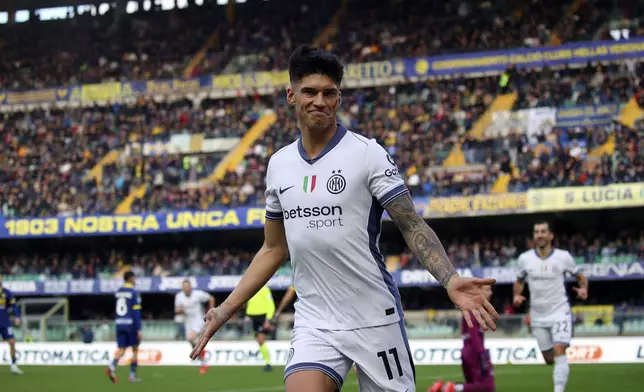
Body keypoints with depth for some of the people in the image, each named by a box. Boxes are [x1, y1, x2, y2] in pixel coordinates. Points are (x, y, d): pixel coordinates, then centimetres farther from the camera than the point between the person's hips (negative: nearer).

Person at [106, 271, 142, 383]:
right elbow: (136, 312, -13)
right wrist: (139, 329, -13)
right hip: (131, 323, -5)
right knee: (135, 349, 9)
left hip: (119, 323, 5)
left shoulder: (118, 292, 10)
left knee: (121, 349, 4)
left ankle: (112, 367, -23)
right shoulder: (133, 293, -10)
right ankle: (132, 375, 10)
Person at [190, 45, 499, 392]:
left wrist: (450, 280, -25)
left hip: (374, 320, -3)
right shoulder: (278, 164, 8)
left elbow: (412, 226, -9)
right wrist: (227, 309, 14)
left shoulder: (367, 153, -6)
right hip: (313, 324, 3)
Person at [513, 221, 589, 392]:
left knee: (559, 351, -21)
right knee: (549, 359, 9)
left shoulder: (563, 257, -7)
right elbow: (520, 281, 15)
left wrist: (584, 289, -16)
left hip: (559, 311, -3)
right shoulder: (525, 258, -1)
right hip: (538, 315, 3)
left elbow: (580, 276, 5)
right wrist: (517, 295, -5)